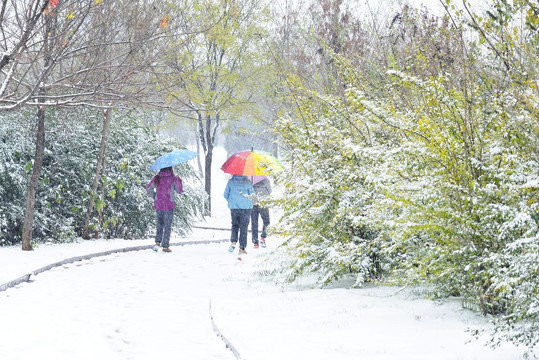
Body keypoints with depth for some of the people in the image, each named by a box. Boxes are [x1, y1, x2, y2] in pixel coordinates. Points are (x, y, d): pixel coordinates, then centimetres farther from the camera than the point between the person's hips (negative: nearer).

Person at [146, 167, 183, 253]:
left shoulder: (156, 178, -1)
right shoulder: (173, 179, -8)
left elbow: (148, 189, 3)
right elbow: (179, 191, 2)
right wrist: (179, 181, 17)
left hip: (158, 205, 3)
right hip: (169, 206, -3)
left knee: (159, 224, 20)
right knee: (167, 226, 6)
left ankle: (157, 242, 7)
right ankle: (165, 246, 6)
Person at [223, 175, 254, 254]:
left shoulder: (231, 181, -1)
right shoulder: (247, 182, -7)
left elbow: (226, 194, 4)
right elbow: (252, 194, -2)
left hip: (233, 207, 2)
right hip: (246, 207, -2)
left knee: (235, 225, 17)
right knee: (244, 227, 4)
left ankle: (233, 242, -6)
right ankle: (242, 248, 3)